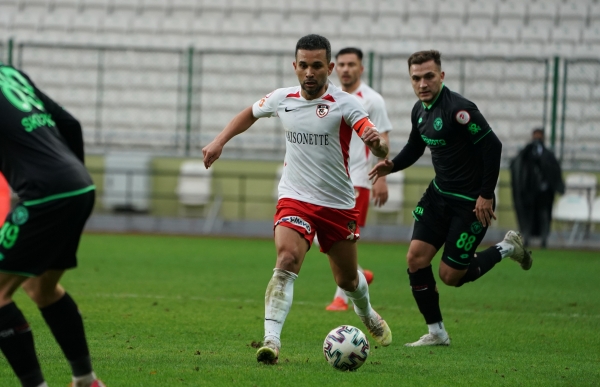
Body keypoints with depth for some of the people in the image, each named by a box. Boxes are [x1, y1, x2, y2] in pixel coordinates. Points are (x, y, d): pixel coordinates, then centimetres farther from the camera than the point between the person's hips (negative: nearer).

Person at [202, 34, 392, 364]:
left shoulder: (344, 104, -14)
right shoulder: (283, 99, -3)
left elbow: (381, 149, -26)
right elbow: (250, 114, 20)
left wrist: (376, 142, -50)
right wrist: (219, 141, 9)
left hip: (338, 204, 0)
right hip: (295, 200, 0)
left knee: (347, 279, 16)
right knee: (287, 260, -26)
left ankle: (367, 315, 50)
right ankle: (271, 339, -31)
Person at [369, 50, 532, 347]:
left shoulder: (458, 109, -23)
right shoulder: (420, 110, 4)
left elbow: (492, 146, -24)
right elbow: (415, 147, 20)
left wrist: (486, 195, -22)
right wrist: (392, 165, 0)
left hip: (471, 202, -8)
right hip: (439, 194, 8)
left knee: (451, 275, -2)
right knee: (416, 258, -3)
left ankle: (507, 248, 21)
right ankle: (436, 332, 9)